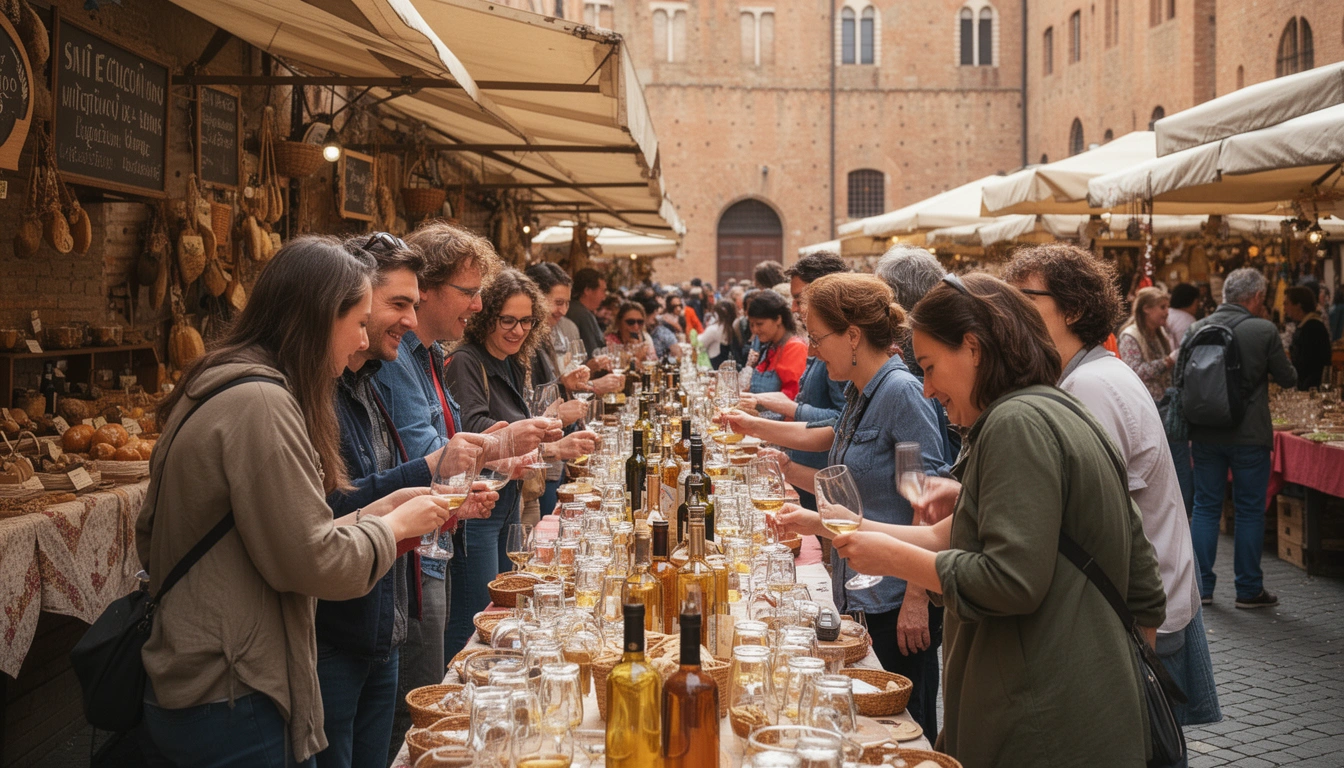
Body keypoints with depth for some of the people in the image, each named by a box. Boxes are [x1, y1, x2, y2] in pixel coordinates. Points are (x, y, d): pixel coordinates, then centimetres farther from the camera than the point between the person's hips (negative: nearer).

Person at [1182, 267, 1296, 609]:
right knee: (1250, 510, 7)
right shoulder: (1265, 331, -10)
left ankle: (1201, 586, 12)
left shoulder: (1197, 329, -1)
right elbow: (1288, 378, 0)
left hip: (1205, 435, 3)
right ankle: (1249, 590, 12)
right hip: (1250, 435, -3)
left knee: (1205, 507, 11)